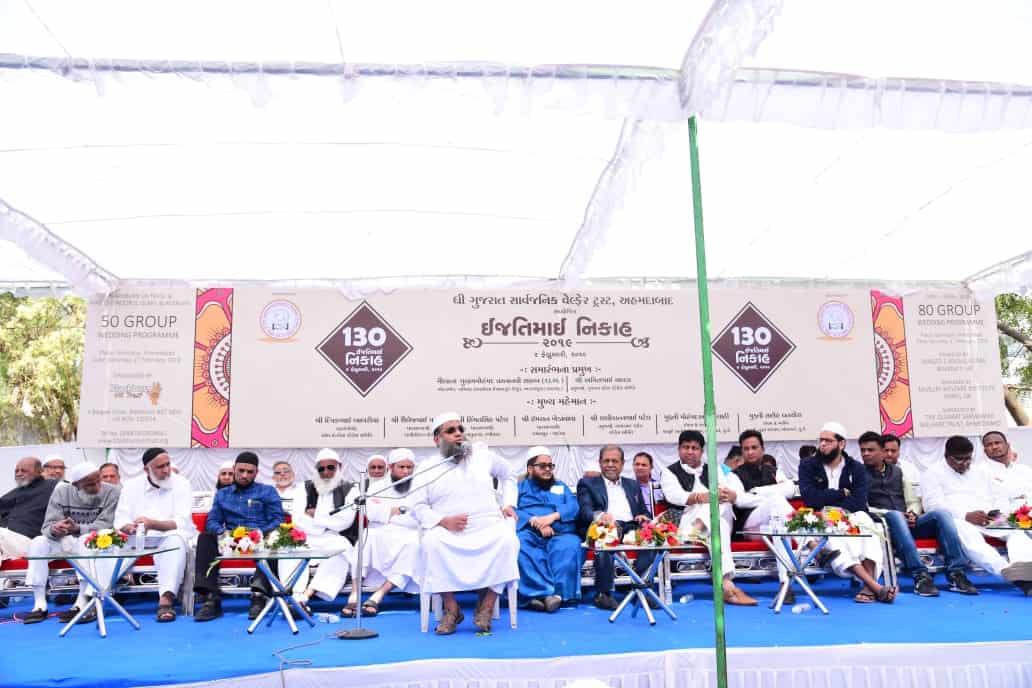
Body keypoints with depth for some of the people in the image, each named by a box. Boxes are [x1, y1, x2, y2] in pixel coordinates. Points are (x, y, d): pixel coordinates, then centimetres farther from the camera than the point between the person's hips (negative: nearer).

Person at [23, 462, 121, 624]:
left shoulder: (111, 492, -13)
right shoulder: (61, 492, -4)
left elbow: (105, 526, -19)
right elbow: (48, 526, -9)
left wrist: (77, 528, -35)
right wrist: (54, 530, -34)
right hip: (66, 542, 4)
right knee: (38, 543, -20)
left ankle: (82, 604, -36)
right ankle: (39, 605, -21)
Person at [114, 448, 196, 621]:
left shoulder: (181, 484, 0)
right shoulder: (131, 485, 9)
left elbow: (182, 523, -11)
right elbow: (120, 520, 1)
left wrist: (152, 524, -28)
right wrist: (130, 528, -23)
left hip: (170, 538, -3)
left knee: (175, 541, -36)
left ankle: (166, 600, -48)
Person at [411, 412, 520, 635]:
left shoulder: (483, 455, 13)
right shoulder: (428, 468, 9)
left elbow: (507, 476, 29)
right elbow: (418, 507, 6)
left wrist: (509, 503, 13)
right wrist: (443, 520, -13)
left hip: (488, 526, 1)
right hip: (448, 532, -1)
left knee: (507, 539, -32)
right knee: (431, 543, -34)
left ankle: (486, 606, -18)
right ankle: (451, 608, -19)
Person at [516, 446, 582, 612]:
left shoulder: (561, 487, 28)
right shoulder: (519, 488, 22)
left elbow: (573, 507, 9)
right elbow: (512, 511, 2)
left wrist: (552, 516, -10)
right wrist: (535, 521, -14)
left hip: (560, 534, 1)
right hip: (530, 534, -1)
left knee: (569, 546, -34)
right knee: (520, 545, -36)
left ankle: (558, 593, -40)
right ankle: (545, 592, -40)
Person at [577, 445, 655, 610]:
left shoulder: (632, 485, 31)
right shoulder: (587, 484, 18)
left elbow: (644, 511, 27)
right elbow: (584, 510, 0)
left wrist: (643, 516, 0)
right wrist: (599, 515, -25)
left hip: (631, 527, 4)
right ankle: (603, 593, -31)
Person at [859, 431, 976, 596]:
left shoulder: (897, 471, 23)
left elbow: (914, 501, 21)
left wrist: (912, 513, -1)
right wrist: (887, 513, -13)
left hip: (908, 523, 5)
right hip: (882, 523, -5)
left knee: (940, 513, -21)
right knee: (895, 515, -38)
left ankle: (956, 574, -30)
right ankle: (920, 576, -43)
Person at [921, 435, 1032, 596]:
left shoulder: (982, 471, 30)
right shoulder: (934, 473, 13)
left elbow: (1000, 497, 22)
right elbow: (933, 504, -2)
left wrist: (1000, 512, -3)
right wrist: (966, 515, -17)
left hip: (990, 521, 5)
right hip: (957, 521, -4)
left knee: (1018, 530, -28)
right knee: (967, 534, -40)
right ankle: (1007, 571, -61)